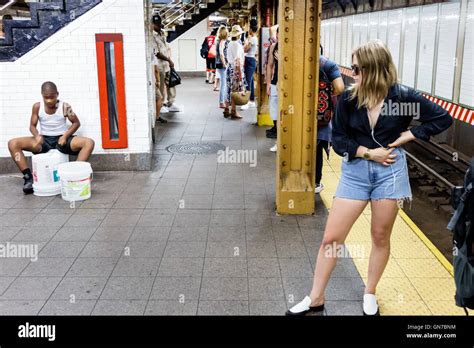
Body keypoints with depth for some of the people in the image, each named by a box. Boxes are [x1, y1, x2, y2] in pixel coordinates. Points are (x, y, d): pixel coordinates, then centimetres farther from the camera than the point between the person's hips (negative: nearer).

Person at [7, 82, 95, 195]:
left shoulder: (64, 106, -8)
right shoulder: (37, 107, -3)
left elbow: (76, 123, 1)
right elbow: (32, 125, 5)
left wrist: (65, 136, -15)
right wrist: (37, 135, -19)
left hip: (61, 139, -2)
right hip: (43, 140, 2)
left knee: (89, 142, -28)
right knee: (13, 144, -19)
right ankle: (28, 177, -14)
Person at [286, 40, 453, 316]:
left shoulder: (403, 96, -8)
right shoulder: (349, 99, -6)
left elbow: (443, 118, -2)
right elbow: (338, 138, -3)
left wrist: (409, 135, -8)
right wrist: (368, 152, -13)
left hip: (390, 171, -1)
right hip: (355, 171, 1)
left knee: (381, 237, 12)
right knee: (331, 238, 1)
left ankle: (370, 294, 34)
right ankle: (316, 299, 18)